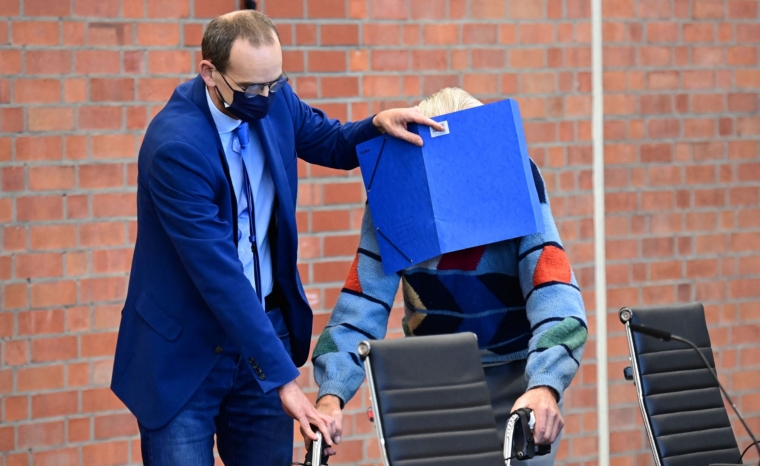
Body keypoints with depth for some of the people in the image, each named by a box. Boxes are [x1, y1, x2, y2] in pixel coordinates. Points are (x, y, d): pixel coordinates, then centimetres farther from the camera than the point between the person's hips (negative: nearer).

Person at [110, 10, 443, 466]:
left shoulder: (274, 99, -5)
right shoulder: (175, 146, -25)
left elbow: (332, 143, 17)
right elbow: (220, 275, -28)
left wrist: (379, 123, -7)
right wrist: (282, 377, -30)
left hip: (262, 326, 6)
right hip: (184, 353, -6)